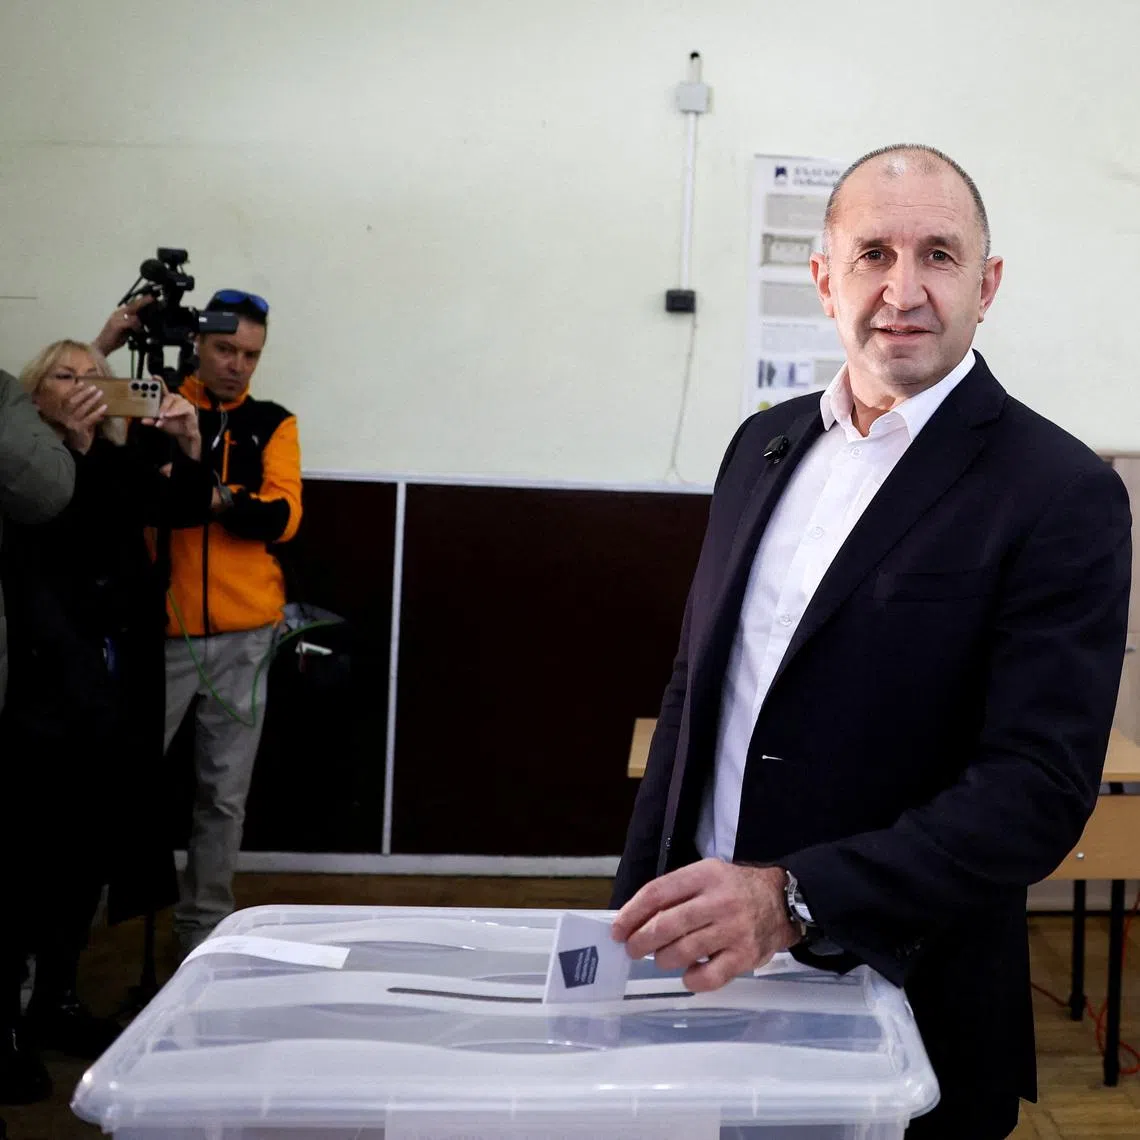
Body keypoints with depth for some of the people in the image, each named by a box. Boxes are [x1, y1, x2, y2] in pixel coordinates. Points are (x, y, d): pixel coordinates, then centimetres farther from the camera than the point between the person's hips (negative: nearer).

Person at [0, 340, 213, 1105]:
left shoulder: (124, 463, 11)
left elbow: (191, 507, 3)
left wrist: (187, 449, -15)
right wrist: (74, 446, -24)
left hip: (116, 690, 6)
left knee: (92, 849, 12)